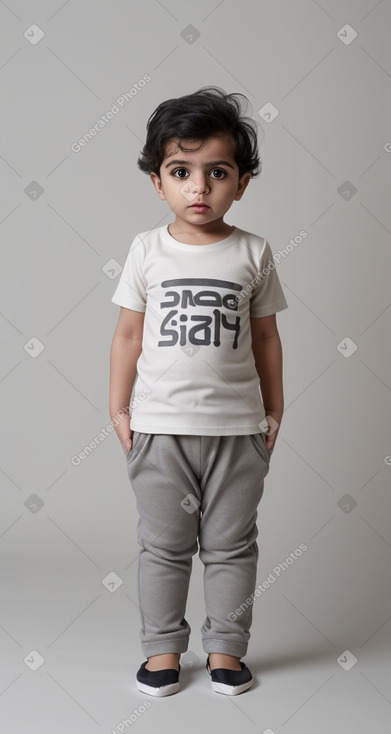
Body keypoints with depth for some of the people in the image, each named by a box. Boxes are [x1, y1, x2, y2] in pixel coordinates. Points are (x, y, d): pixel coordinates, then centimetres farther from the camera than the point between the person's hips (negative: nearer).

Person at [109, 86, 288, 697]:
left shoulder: (253, 253, -1)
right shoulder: (148, 251, -1)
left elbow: (266, 336, 6)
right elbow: (128, 335, 4)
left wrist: (274, 411, 7)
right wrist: (119, 409, 2)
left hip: (237, 426, 0)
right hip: (160, 425, 0)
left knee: (231, 544, 10)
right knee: (164, 546, 10)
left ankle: (226, 648, 25)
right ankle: (163, 648, 24)